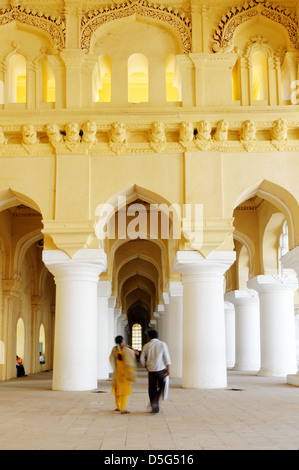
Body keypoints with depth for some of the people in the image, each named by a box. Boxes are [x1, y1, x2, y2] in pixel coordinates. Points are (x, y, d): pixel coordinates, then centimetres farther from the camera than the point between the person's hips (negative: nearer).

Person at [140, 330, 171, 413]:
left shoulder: (146, 346, 2)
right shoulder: (162, 344, -1)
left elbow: (142, 359, 7)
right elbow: (166, 357, -6)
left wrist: (146, 367, 22)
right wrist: (168, 368, -5)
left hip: (151, 370, 1)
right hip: (161, 369, -1)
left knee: (152, 388, 8)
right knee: (161, 387, 13)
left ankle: (154, 407, 5)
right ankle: (155, 402, -1)